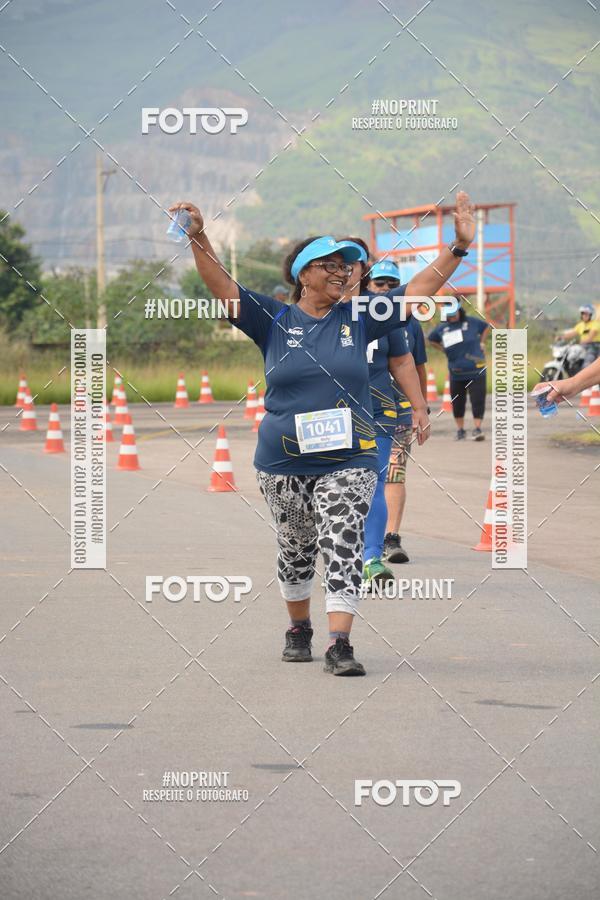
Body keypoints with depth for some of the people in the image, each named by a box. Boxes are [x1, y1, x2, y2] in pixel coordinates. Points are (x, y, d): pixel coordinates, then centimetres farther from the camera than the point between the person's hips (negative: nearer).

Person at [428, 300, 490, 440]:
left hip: (476, 371, -3)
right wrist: (444, 349, 11)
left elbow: (486, 327, 19)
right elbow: (431, 339, 24)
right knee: (457, 403, 7)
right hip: (456, 373, 3)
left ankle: (477, 429, -7)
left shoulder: (471, 322, -1)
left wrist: (481, 342, 8)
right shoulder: (442, 328, 5)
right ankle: (460, 430, 20)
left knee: (478, 400, -10)